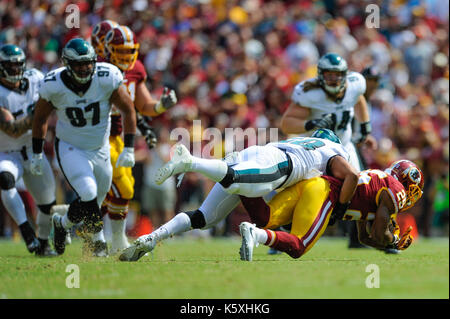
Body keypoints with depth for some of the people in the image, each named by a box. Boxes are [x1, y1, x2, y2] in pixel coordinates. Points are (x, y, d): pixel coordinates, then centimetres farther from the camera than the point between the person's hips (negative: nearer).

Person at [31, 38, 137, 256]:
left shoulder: (107, 78, -19)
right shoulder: (54, 85, -19)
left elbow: (128, 110, -7)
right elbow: (40, 118, 0)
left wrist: (129, 149, -10)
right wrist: (37, 154, 4)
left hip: (100, 149, 3)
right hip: (69, 148, -3)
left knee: (93, 204, 11)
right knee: (88, 194, -22)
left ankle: (62, 223, 41)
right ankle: (99, 241, 1)